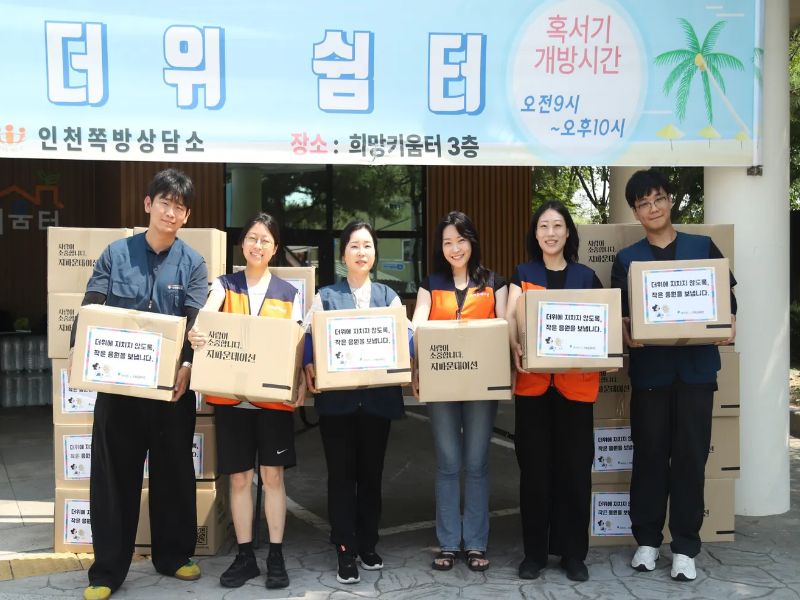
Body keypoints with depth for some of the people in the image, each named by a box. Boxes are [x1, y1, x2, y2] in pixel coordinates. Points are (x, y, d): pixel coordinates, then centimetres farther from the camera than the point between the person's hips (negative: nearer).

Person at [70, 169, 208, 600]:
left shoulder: (192, 264, 3)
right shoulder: (116, 254, 3)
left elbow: (198, 323, -7)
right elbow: (90, 310, -2)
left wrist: (187, 366, -25)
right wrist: (78, 351, -20)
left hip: (172, 385, 1)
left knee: (174, 471, 11)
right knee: (113, 474, 5)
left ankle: (172, 555, 28)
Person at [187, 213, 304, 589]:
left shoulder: (289, 293, 7)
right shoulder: (224, 286, 5)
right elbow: (205, 315, -16)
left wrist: (301, 384, -15)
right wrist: (196, 332, -40)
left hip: (274, 396, 0)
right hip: (230, 394, 0)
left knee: (273, 474, 3)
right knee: (239, 477, 6)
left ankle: (276, 557, 13)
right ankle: (244, 556, 17)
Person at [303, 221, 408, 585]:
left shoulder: (388, 296, 11)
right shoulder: (326, 296, 7)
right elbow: (309, 338, -4)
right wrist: (309, 367, -24)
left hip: (378, 397, 2)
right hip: (337, 397, -2)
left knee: (371, 472, 11)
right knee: (341, 473, 2)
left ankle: (368, 544, 25)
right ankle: (345, 551, 11)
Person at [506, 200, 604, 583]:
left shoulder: (586, 276, 10)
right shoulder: (523, 274, 8)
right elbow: (509, 316, -7)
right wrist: (515, 347, -27)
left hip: (575, 383, 1)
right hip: (532, 382, 0)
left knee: (575, 465, 4)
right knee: (534, 466, 3)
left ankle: (573, 552, 17)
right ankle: (534, 551, 15)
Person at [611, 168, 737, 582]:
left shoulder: (702, 247, 8)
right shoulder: (626, 259, 7)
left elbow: (726, 296, 8)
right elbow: (619, 314, 3)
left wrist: (729, 325, -12)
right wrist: (627, 334, -18)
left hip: (695, 365, 0)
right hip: (650, 367, 0)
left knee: (691, 454, 2)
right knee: (650, 453, 5)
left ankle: (685, 547, 13)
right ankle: (647, 539, 19)